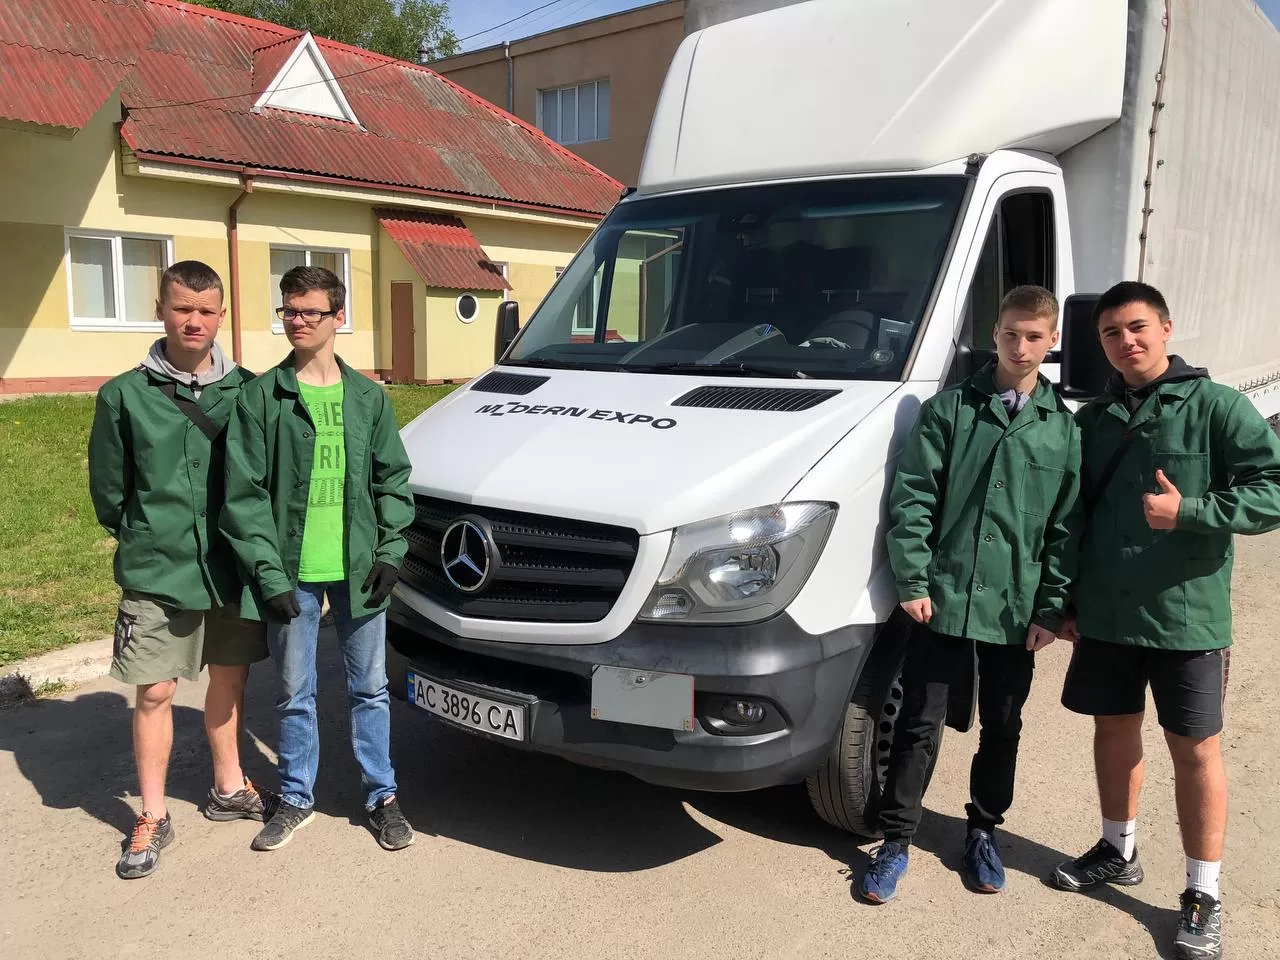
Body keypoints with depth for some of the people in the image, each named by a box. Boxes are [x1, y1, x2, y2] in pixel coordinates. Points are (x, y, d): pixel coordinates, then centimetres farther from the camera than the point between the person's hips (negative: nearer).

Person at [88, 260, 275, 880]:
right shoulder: (125, 395, -4)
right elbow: (107, 488, 4)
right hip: (156, 575, -2)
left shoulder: (246, 390, 0)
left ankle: (228, 789, 34)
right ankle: (152, 818, 21)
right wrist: (145, 541, 6)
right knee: (155, 693, 4)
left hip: (232, 569, 2)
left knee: (230, 678, 15)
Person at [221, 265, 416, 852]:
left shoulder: (367, 396, 5)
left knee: (370, 687, 12)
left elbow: (392, 479, 8)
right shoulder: (262, 396, -2)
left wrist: (390, 551, -2)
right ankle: (297, 798, 31)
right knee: (295, 694, 12)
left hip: (359, 569, 1)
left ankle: (382, 796, 27)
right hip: (292, 573, -1)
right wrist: (268, 571, -11)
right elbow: (244, 492, -5)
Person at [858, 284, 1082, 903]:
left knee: (1002, 729, 16)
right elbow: (911, 499, -4)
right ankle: (895, 841, 19)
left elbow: (1065, 527, 4)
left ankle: (984, 829, 37)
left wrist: (1052, 608, 0)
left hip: (1016, 611, 2)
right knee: (920, 725, 6)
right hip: (941, 601, -2)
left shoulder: (1064, 428, 4)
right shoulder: (949, 408, -1)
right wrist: (913, 581, -9)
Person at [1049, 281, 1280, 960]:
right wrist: (1063, 601, 11)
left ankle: (1203, 896, 18)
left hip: (1187, 616, -4)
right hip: (1104, 615, 5)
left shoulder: (1216, 407, -7)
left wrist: (1189, 511, -23)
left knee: (1195, 749, 4)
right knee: (1114, 730, 16)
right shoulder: (1092, 420, 8)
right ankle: (1118, 851, 36)